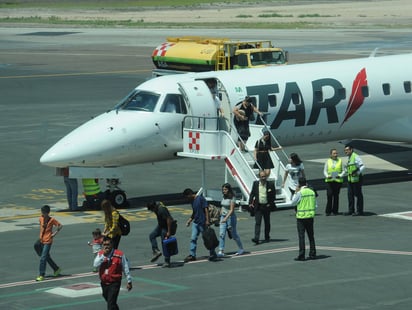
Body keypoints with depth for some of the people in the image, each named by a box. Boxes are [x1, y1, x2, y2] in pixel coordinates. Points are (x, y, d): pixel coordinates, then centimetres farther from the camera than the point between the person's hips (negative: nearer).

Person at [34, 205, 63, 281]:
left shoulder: (52, 220, -12)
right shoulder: (41, 219, 3)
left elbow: (60, 226, -5)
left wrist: (55, 233, -10)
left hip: (48, 241, -7)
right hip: (41, 240, 7)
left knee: (43, 258, -10)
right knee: (47, 257, 16)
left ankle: (41, 275, -6)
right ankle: (56, 269, 32)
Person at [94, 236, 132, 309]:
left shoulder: (119, 255, -9)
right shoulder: (100, 253, 2)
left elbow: (126, 269, -1)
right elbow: (95, 265, -13)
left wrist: (129, 281, 3)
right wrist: (103, 255, -20)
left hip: (114, 283, -5)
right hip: (104, 283, 5)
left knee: (111, 304, -16)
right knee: (109, 302, 20)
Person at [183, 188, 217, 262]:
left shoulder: (200, 198, -12)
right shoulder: (192, 201, 12)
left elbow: (206, 209, -15)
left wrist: (207, 220, -20)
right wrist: (190, 220, 14)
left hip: (202, 223, -8)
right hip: (195, 223, 8)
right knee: (193, 239, 1)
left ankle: (213, 254, 15)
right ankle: (192, 255, 2)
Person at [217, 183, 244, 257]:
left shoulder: (232, 198, -15)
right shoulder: (224, 197, 7)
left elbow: (231, 210, -20)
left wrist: (226, 218, -30)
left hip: (230, 217, -6)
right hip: (223, 217, 6)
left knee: (234, 235, 6)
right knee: (221, 234, -8)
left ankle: (241, 249, 26)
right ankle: (221, 251, -13)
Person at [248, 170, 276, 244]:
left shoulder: (270, 184, -2)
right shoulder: (255, 184, 2)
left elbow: (274, 195, 4)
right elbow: (252, 194, 7)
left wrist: (271, 204, -5)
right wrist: (250, 203, -4)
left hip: (266, 206, 0)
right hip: (258, 206, 0)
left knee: (267, 223, 12)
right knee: (257, 222, -9)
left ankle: (267, 237, 25)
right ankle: (256, 238, -16)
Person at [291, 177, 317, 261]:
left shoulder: (300, 193, -14)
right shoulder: (312, 192, 3)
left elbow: (293, 203, -3)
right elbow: (315, 205, 7)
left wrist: (295, 192, 2)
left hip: (301, 217, -5)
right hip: (310, 216, 5)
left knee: (301, 236, -2)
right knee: (311, 236, 13)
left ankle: (301, 255, -4)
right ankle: (312, 254, 16)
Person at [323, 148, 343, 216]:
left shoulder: (340, 161, 8)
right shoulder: (328, 161, 10)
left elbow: (343, 171, 7)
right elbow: (325, 171, 9)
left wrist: (340, 175, -13)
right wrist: (327, 176, -11)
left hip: (338, 180, 0)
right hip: (329, 180, 0)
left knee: (336, 196, 0)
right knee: (329, 195, -9)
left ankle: (335, 211, 9)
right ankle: (328, 211, -2)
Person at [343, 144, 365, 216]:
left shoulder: (356, 157, -11)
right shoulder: (348, 158, 16)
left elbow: (362, 166, -17)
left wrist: (357, 172, -27)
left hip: (357, 179, -9)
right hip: (350, 179, 9)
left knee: (358, 195, -1)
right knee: (350, 194, 10)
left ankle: (359, 211, 5)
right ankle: (351, 210, 18)